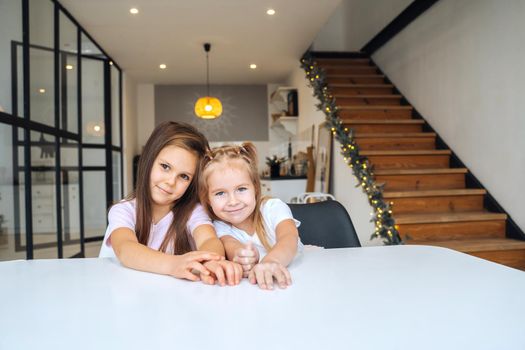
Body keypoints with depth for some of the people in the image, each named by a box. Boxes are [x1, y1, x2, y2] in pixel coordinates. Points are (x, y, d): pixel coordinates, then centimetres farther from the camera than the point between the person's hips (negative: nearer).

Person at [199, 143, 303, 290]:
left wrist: (271, 261, -49)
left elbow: (289, 238, -29)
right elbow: (231, 245, -26)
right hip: (250, 287, 1)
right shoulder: (219, 227, -5)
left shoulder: (274, 208, -10)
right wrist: (240, 255, -48)